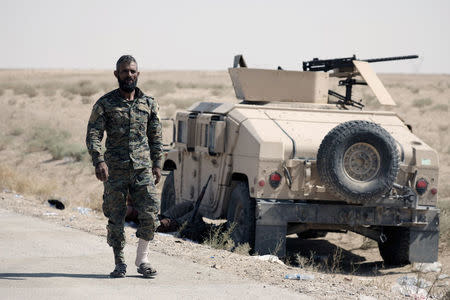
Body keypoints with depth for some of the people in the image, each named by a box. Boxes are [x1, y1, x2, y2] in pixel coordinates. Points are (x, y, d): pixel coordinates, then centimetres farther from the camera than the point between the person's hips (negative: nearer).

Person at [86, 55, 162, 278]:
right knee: (115, 219, 1)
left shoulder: (148, 104, 9)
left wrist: (157, 164, 11)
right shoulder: (105, 104, 0)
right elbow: (93, 135, -5)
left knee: (150, 215, -7)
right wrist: (99, 161, -19)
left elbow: (155, 137, 17)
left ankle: (142, 259, 8)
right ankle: (119, 263, 14)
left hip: (142, 170, 2)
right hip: (115, 171, -2)